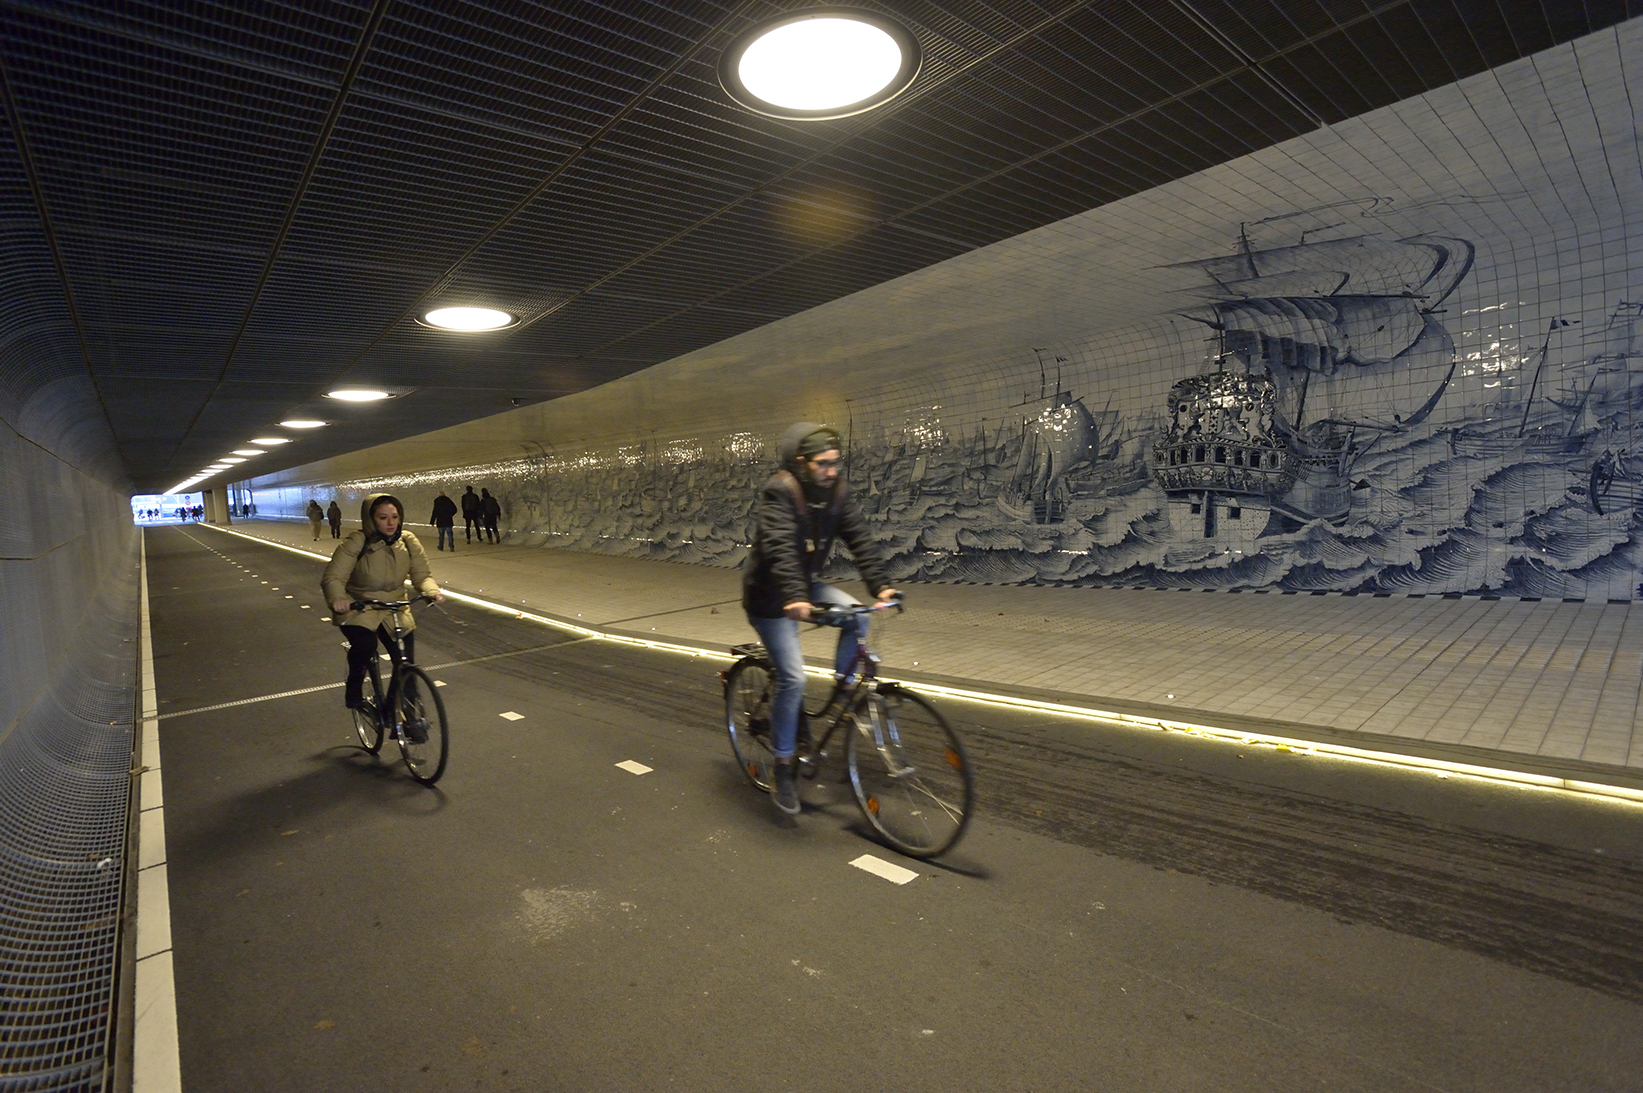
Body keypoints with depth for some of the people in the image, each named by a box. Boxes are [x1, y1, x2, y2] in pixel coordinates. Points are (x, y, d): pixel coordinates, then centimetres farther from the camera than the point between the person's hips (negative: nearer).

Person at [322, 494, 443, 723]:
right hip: (358, 610, -3)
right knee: (365, 646, -32)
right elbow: (333, 578, -21)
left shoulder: (409, 542, -7)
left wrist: (432, 590, -29)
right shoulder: (356, 543, -18)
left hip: (395, 610, 3)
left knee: (406, 663, -6)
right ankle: (354, 694, -1)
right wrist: (337, 599, -42)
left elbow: (422, 575, -6)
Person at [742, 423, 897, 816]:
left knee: (857, 616, -19)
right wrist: (793, 597, -51)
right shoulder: (778, 492, -25)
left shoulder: (837, 492, -5)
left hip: (808, 585, 6)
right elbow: (780, 548, -38)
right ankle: (783, 770, 5)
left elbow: (860, 539, -12)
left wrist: (880, 585, -25)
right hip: (770, 596, -6)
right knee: (793, 678, -12)